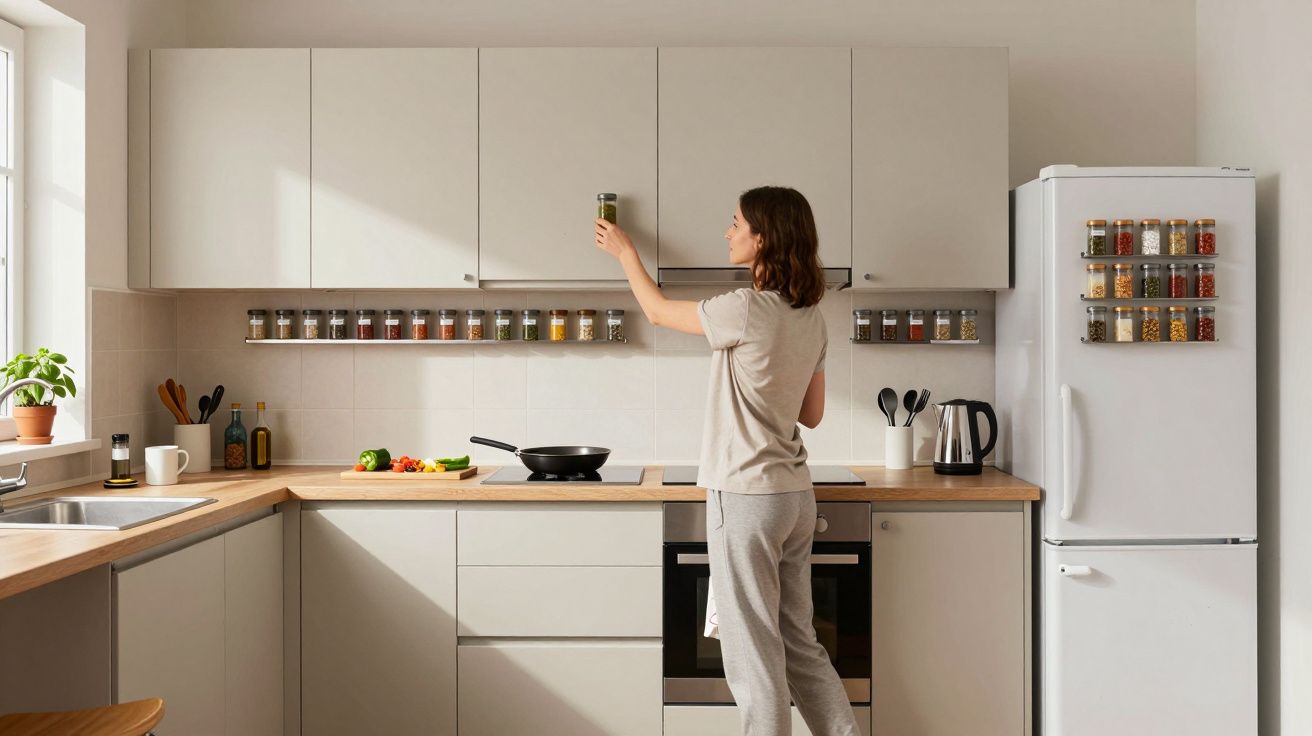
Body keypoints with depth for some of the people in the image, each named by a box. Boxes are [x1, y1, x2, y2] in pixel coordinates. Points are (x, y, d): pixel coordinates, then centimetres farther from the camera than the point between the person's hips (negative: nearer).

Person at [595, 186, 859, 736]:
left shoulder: (748, 310, -17)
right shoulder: (811, 316, 7)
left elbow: (657, 311, 0)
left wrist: (625, 252, 15)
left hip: (746, 496, -8)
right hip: (795, 495, 8)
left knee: (755, 652, 3)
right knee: (799, 642, 18)